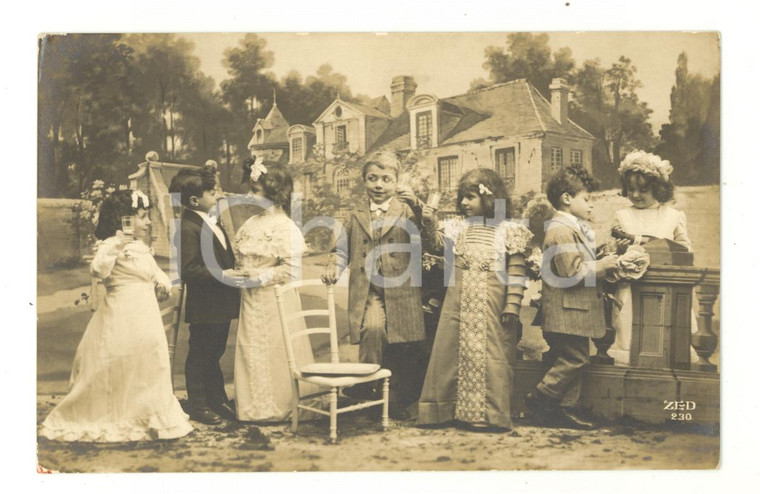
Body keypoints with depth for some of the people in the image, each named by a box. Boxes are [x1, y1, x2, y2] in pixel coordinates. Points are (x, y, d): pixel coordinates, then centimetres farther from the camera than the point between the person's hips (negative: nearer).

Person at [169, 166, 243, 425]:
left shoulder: (212, 222, 11)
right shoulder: (188, 228, -19)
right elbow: (188, 270, -24)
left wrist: (234, 271, 11)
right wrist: (221, 275, -26)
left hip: (221, 304, 9)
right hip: (204, 306, -9)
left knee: (215, 354, 20)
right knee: (200, 356, 5)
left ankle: (218, 401, 32)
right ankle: (199, 406, 18)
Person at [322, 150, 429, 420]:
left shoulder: (407, 211, 5)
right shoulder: (356, 215, 13)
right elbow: (342, 249, 20)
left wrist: (419, 206, -20)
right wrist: (334, 266, 0)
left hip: (400, 291, 0)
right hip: (368, 292, 1)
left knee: (405, 351, 6)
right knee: (372, 328, -28)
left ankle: (399, 401, 25)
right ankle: (367, 384, -8)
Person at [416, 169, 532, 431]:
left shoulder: (509, 230, -2)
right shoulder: (456, 226, 10)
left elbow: (517, 272, -5)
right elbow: (438, 246, -1)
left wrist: (512, 305, -10)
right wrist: (430, 225, -15)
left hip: (492, 306, -4)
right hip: (458, 303, 4)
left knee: (491, 356, 1)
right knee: (449, 351, 6)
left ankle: (492, 414, 11)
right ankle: (444, 409, 17)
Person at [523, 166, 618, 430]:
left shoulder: (574, 227, 18)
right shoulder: (562, 230, -17)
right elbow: (573, 271, -24)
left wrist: (604, 259, 15)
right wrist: (601, 265, -14)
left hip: (576, 309, 11)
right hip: (568, 310, -11)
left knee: (573, 360, 12)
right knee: (574, 359, -6)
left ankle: (565, 408, 18)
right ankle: (540, 398, 5)